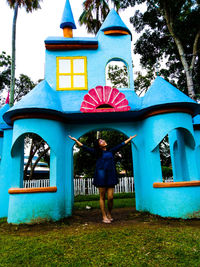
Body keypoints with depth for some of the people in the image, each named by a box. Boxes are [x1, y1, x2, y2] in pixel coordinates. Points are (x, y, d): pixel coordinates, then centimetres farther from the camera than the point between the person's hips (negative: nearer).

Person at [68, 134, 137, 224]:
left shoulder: (111, 151, 14)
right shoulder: (97, 153, 5)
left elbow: (121, 145, 21)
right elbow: (85, 147, 1)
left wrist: (130, 138, 27)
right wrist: (76, 140, -2)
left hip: (111, 176, 3)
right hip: (101, 176, -3)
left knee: (110, 197, 1)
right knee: (102, 197, 4)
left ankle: (109, 214, 24)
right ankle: (104, 216, 15)